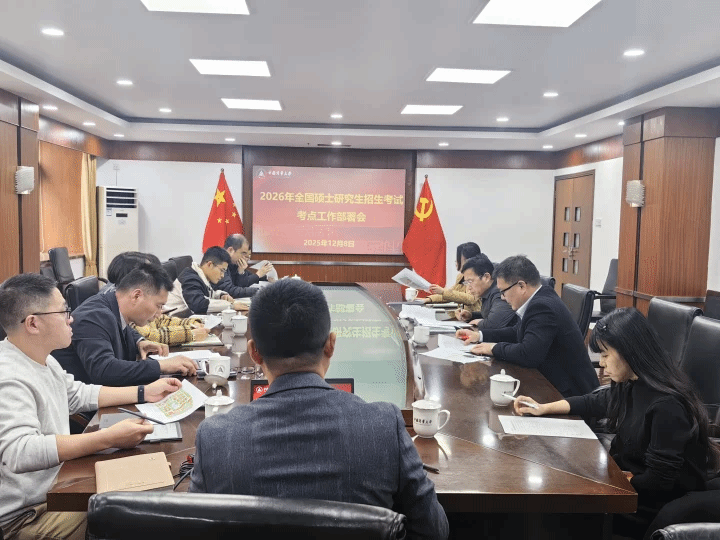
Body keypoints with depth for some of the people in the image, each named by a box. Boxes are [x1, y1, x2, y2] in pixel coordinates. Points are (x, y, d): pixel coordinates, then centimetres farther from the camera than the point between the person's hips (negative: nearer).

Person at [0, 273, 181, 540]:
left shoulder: (40, 358, 6)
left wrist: (144, 392, 13)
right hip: (26, 515, -9)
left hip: (56, 482, 9)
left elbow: (78, 395, 19)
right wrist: (109, 438, -39)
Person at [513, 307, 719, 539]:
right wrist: (543, 408, 13)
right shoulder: (631, 384, -4)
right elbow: (595, 402, 16)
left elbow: (659, 481, -25)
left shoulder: (666, 405, -29)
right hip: (628, 477, 7)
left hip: (656, 505, -7)